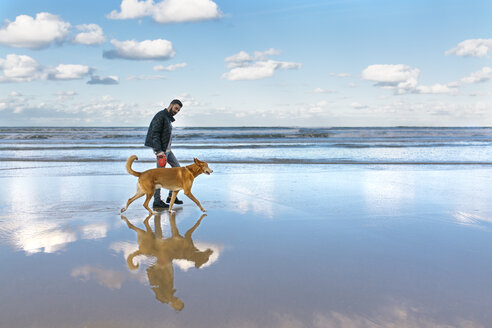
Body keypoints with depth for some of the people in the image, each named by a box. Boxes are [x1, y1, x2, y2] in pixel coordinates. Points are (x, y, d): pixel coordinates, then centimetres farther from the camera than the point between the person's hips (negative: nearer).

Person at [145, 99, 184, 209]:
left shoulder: (169, 118, 17)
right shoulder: (160, 116, -13)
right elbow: (154, 134, -21)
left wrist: (166, 150, 14)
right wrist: (159, 151, -28)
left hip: (167, 149, 10)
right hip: (161, 150, -10)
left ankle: (171, 196, 14)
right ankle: (157, 201, -1)